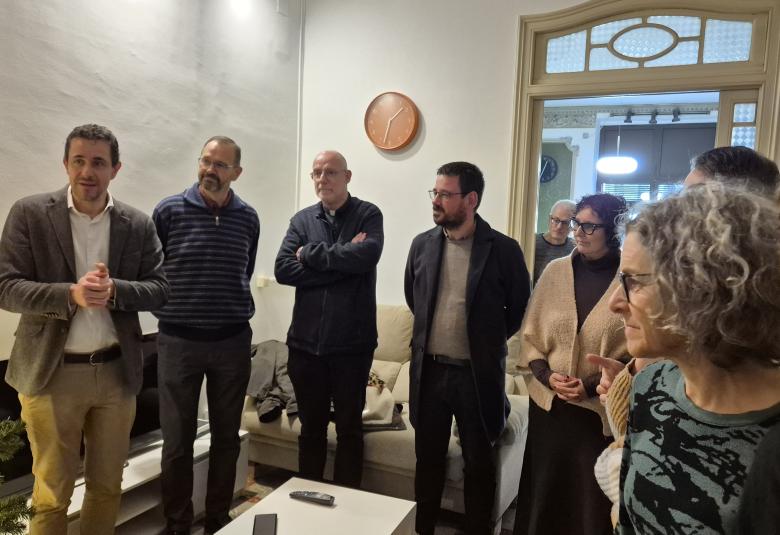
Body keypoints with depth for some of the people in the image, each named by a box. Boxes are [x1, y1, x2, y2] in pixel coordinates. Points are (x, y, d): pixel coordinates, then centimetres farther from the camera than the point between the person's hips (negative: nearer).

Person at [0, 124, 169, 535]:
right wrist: (71, 294, -24)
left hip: (116, 372, 2)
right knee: (51, 494, 11)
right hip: (52, 373, -2)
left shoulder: (138, 224, 2)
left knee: (108, 486, 16)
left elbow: (159, 289, 0)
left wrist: (114, 289, -19)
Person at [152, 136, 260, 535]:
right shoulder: (169, 211, -4)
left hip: (233, 342, 2)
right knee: (177, 441, 6)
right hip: (178, 341, -2)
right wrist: (166, 310, 4)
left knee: (226, 438, 12)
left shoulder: (248, 218, 4)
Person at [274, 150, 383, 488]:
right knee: (311, 428, 17)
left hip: (352, 345, -3)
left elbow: (367, 255, -22)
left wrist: (310, 253, -11)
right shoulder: (302, 219, 7)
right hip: (305, 344, 3)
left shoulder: (368, 214, -2)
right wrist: (342, 263, -13)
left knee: (349, 429, 11)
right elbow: (283, 270, -7)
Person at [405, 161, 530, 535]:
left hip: (477, 375, -3)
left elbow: (520, 308, 1)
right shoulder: (422, 245, 1)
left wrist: (489, 339, 8)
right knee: (428, 459, 16)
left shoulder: (503, 249, -10)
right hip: (429, 370, 3)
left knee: (479, 464, 12)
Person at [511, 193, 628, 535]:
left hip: (601, 409, -2)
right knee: (544, 489, 15)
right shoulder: (555, 271, 1)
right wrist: (546, 375, -10)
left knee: (593, 496, 9)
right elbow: (529, 334, 5)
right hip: (548, 403, 3)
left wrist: (593, 386, -15)